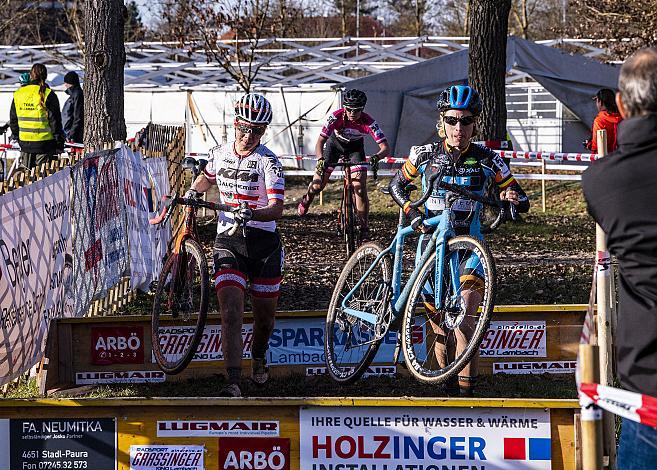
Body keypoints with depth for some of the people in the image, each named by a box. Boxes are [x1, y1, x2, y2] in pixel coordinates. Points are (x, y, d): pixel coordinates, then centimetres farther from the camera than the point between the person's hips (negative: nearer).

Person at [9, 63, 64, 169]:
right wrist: (59, 144, -2)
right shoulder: (48, 95, -10)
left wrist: (17, 135, 25)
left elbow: (13, 120, 12)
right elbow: (55, 121, -8)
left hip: (24, 143, 4)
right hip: (44, 143, -4)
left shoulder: (18, 94, 4)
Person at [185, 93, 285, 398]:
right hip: (228, 242, 2)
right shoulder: (219, 154, 4)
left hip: (263, 243, -2)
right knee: (230, 313, -16)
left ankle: (259, 358, 46)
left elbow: (277, 209, -22)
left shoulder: (268, 162, -10)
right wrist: (192, 192, 8)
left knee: (264, 315, 12)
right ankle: (233, 385, -23)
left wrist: (251, 214, -41)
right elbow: (207, 178, 28)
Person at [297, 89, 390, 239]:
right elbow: (320, 142, -34)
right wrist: (321, 159, -54)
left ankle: (364, 227, -4)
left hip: (355, 146, 0)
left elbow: (385, 147, -36)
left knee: (360, 188, -16)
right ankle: (307, 199, 35)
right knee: (318, 185, -3)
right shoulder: (336, 117, -34)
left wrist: (377, 157, -58)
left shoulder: (368, 122, -33)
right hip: (335, 143, 0)